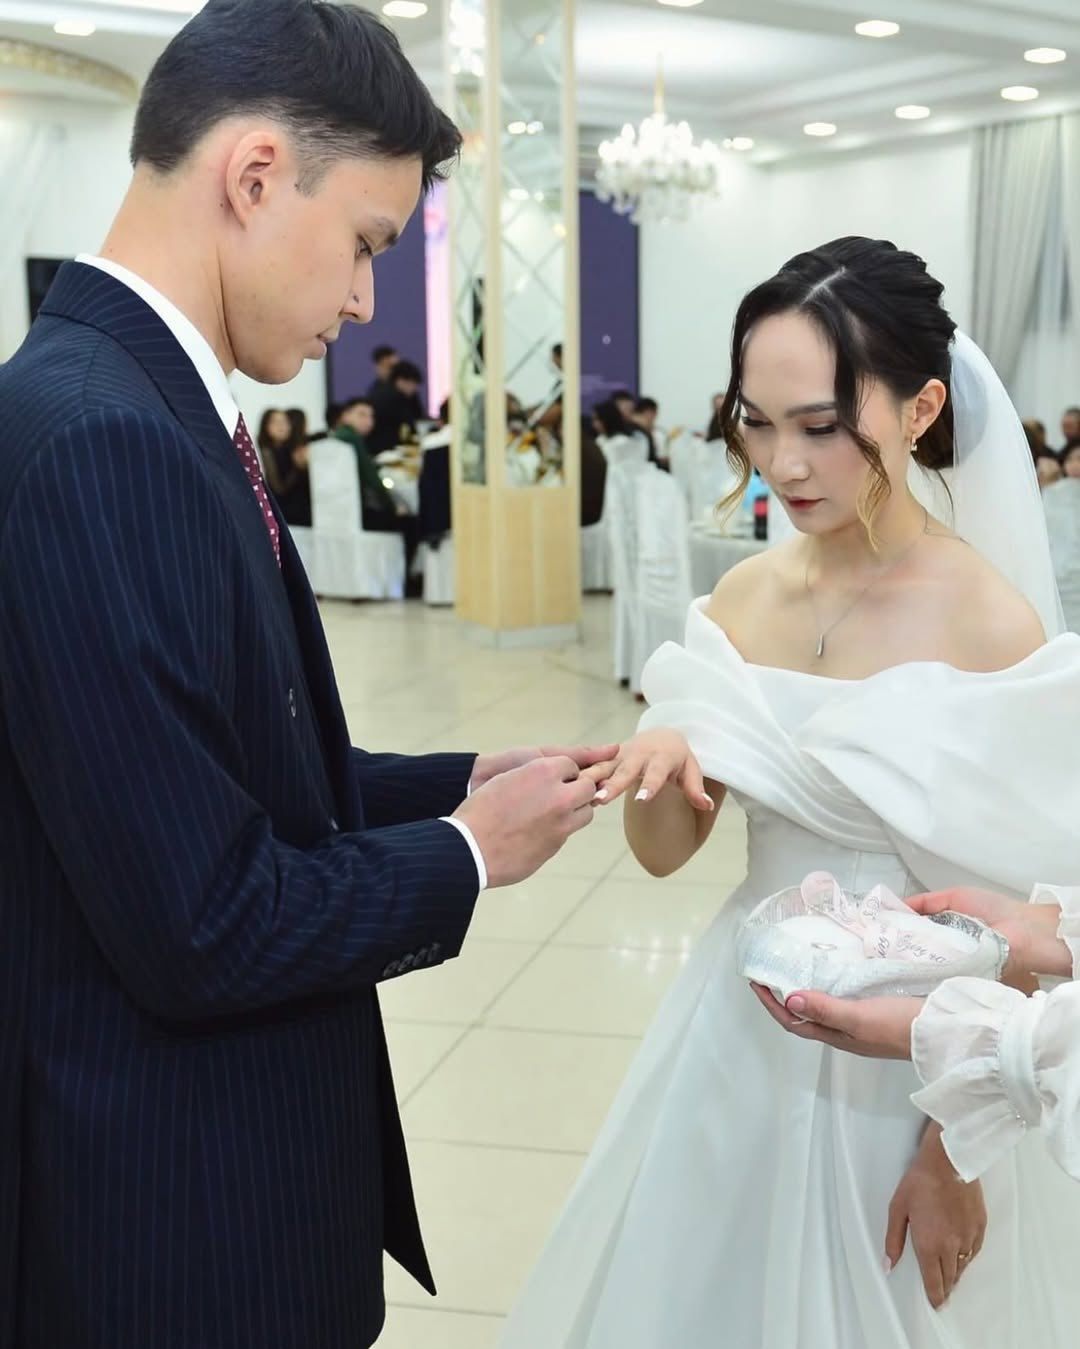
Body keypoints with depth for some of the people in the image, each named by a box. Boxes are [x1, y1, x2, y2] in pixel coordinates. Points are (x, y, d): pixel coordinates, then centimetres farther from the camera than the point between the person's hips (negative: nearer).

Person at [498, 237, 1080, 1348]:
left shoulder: (988, 623, -17)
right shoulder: (746, 597, -2)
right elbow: (665, 849, 2)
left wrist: (954, 1152, -11)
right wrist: (660, 763, -19)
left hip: (908, 1068, -5)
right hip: (741, 1036, 5)